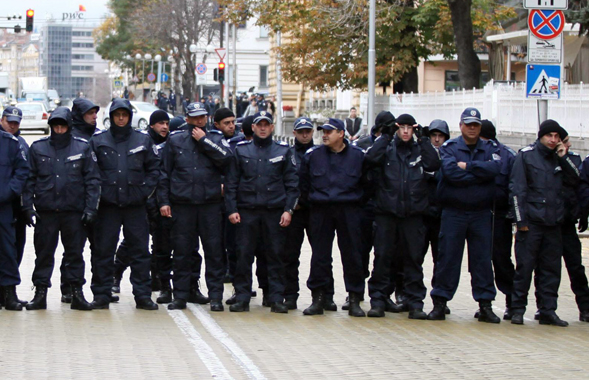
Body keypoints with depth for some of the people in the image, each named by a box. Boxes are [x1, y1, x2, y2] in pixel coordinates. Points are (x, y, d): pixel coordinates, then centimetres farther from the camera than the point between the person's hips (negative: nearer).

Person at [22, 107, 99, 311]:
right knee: (44, 253, 4)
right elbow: (29, 179, 8)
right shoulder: (38, 148, 6)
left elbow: (92, 179, 4)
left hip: (74, 210, 0)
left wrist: (90, 208, -3)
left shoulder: (82, 147, 4)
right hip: (45, 210, 1)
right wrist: (28, 206, -1)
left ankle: (77, 293, 10)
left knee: (75, 253, 4)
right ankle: (40, 292, 10)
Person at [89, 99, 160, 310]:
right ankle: (101, 295, 9)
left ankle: (143, 295, 7)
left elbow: (154, 169, 12)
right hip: (108, 205, 0)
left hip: (135, 205, 1)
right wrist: (97, 192, -4)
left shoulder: (143, 140, 8)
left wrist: (145, 190, 1)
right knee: (103, 251, 1)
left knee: (140, 251, 1)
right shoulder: (98, 141, 6)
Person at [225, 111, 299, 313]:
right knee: (244, 255, -1)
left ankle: (276, 298, 7)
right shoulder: (241, 150, 9)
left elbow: (292, 183, 8)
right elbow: (231, 182, 8)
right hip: (247, 211, 0)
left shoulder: (283, 151, 9)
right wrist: (232, 209, -1)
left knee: (276, 255, 1)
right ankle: (242, 298, 7)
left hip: (275, 212, 0)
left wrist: (288, 209, -2)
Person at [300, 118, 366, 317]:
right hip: (320, 211, 1)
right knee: (319, 255, 2)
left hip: (349, 211, -1)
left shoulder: (358, 155, 2)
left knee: (352, 254, 1)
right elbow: (304, 183, 12)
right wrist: (310, 200, 8)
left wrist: (357, 202, 6)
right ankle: (318, 297, 9)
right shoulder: (312, 155, 4)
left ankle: (354, 299, 8)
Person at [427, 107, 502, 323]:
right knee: (447, 258, 0)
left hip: (481, 214, 2)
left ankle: (485, 305, 10)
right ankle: (440, 303, 7)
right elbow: (451, 172, -17)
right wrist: (481, 174, -12)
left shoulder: (490, 149, 9)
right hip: (453, 213, -2)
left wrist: (468, 166, -14)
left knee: (482, 259, 4)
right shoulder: (449, 148, 2)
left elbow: (495, 167, -13)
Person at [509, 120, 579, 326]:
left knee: (551, 268, 6)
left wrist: (564, 158, -1)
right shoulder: (526, 155, 0)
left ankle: (548, 311, 11)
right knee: (524, 267, -3)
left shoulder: (559, 158, 14)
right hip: (531, 222, -5)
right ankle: (518, 309, 6)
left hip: (553, 223, 5)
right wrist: (521, 220, -11)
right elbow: (517, 189, -5)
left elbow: (575, 180, 9)